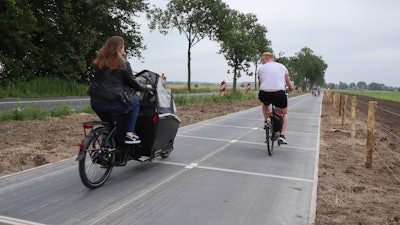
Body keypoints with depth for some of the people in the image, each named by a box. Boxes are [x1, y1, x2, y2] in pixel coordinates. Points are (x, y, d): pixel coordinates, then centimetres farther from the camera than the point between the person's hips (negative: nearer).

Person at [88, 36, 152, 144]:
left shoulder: (98, 61, 10)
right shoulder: (123, 64, -6)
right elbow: (133, 83, -1)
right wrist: (146, 87, 19)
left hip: (95, 103, 6)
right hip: (114, 103, -6)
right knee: (135, 103, 19)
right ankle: (129, 135, 12)